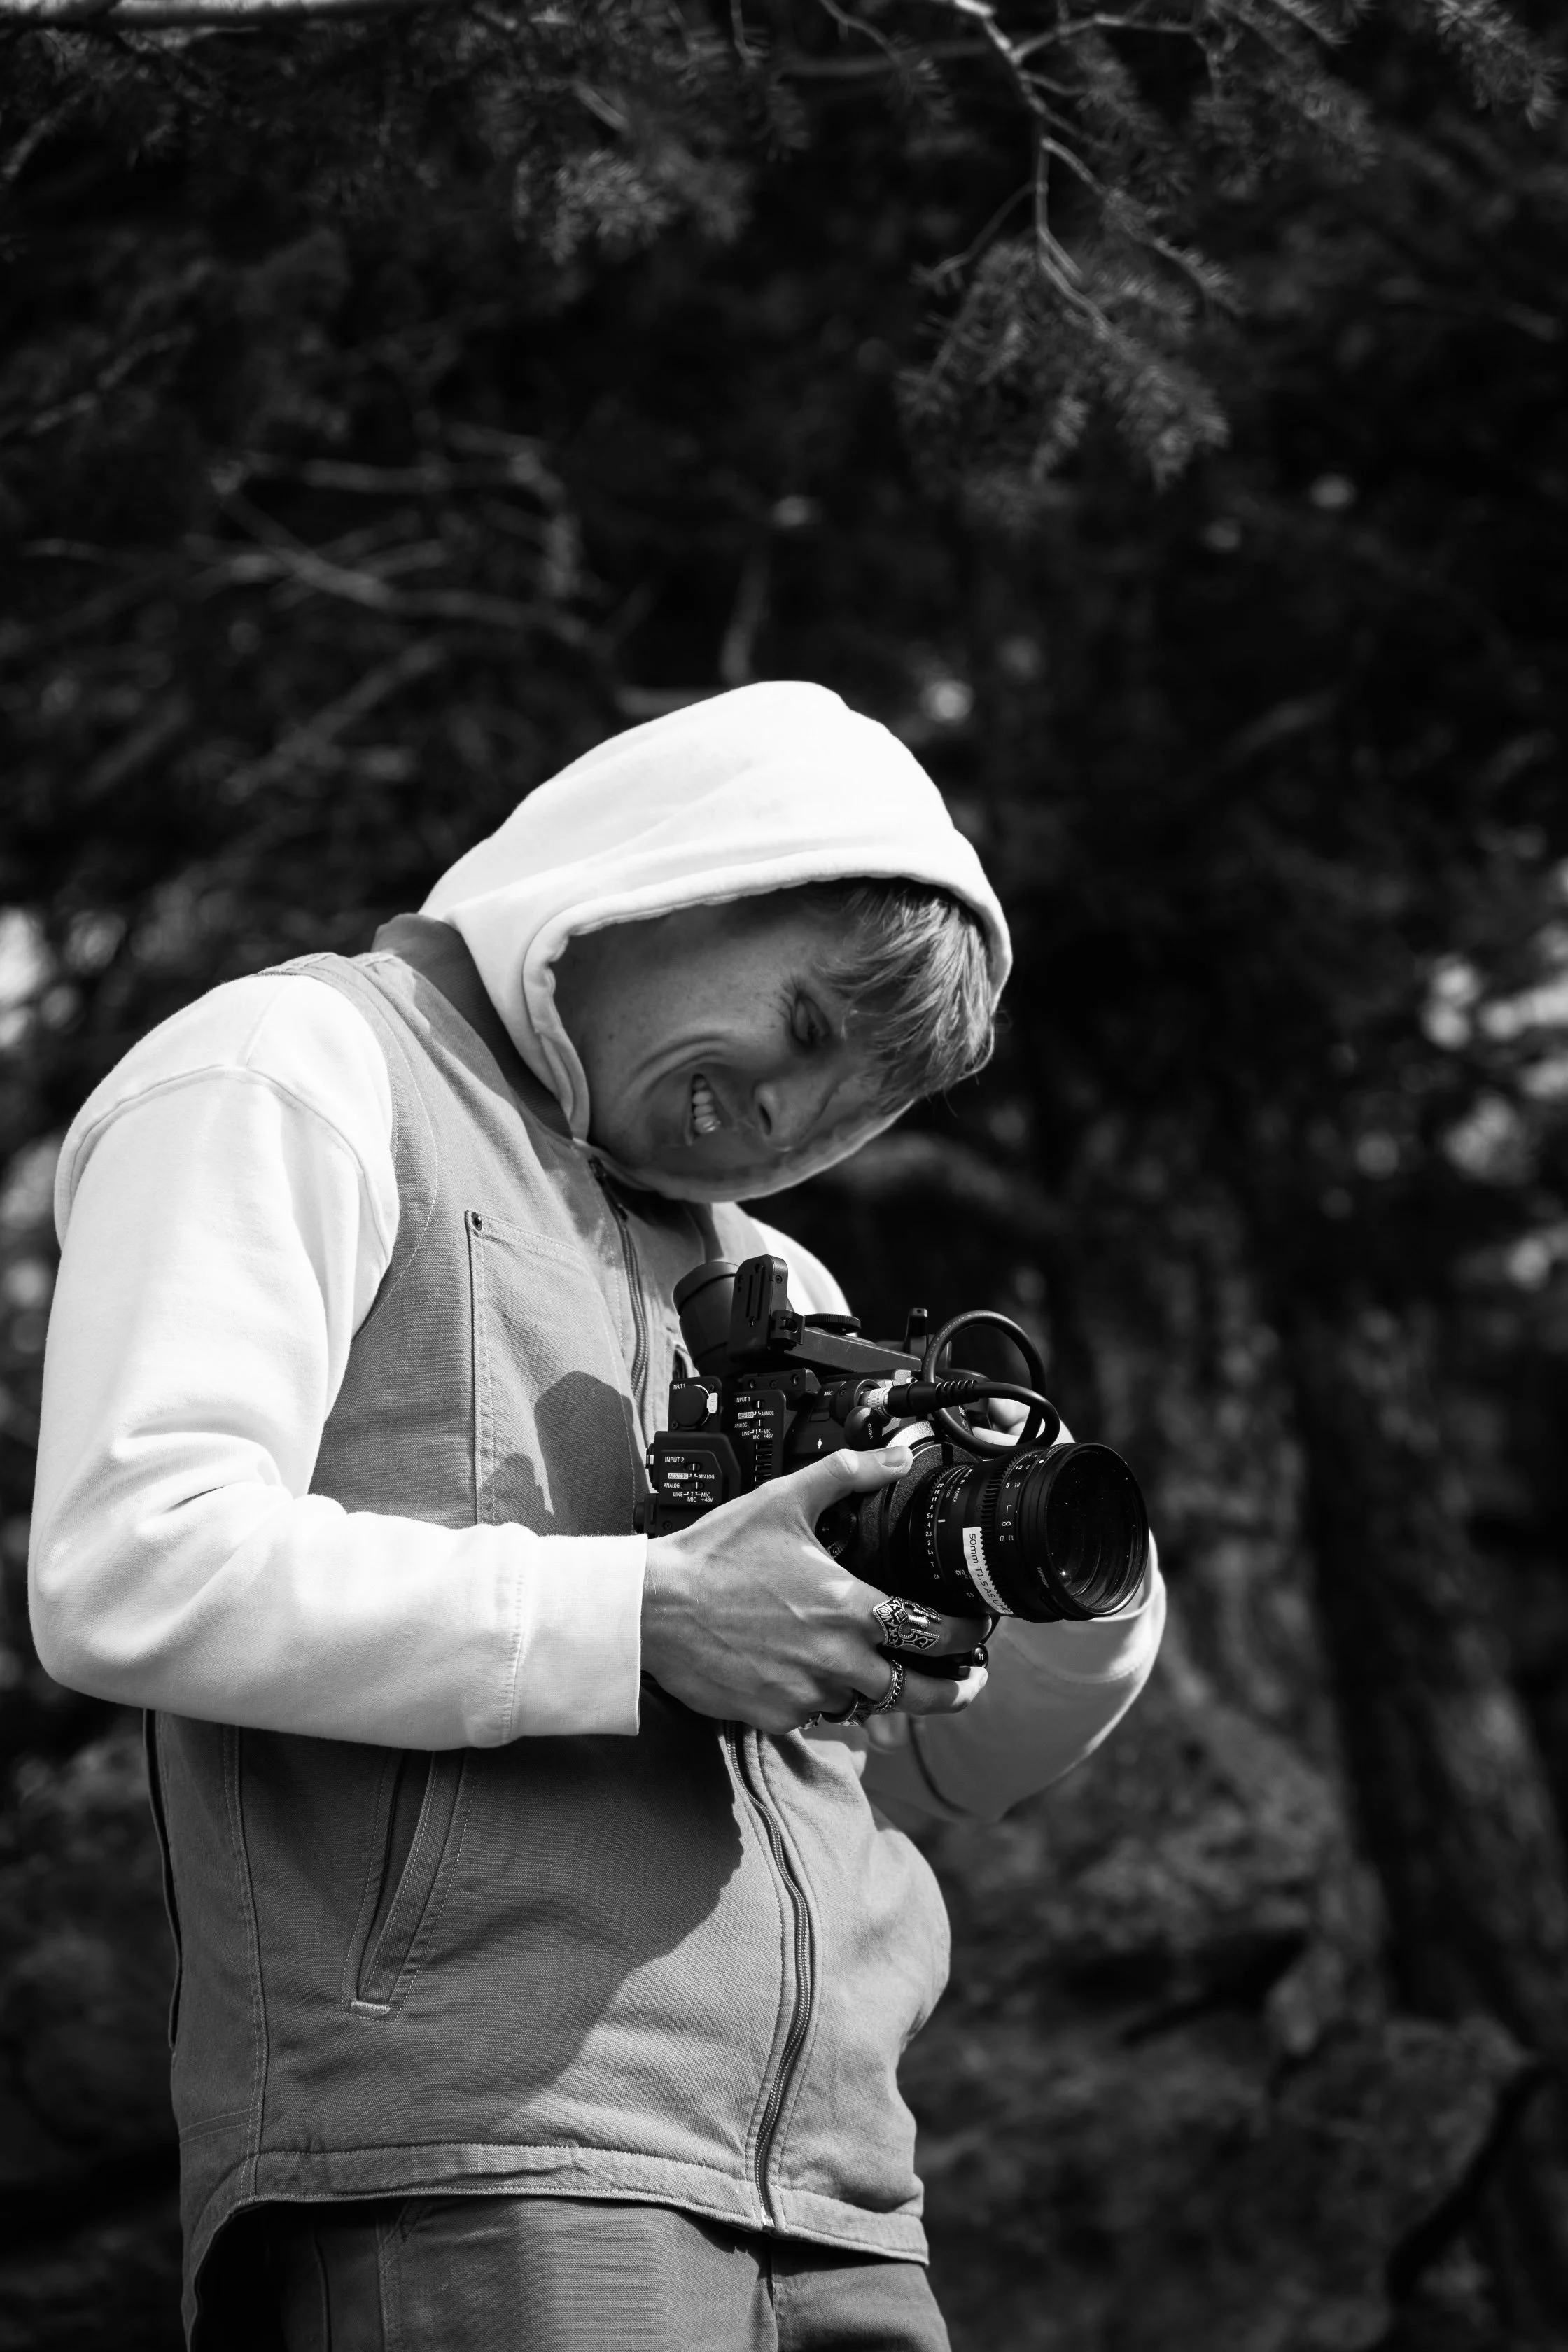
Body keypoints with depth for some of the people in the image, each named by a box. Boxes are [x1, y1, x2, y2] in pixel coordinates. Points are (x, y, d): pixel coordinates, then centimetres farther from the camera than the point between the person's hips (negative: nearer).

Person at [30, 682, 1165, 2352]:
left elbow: (933, 1766, 27)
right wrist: (647, 1623, -15)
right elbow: (129, 1578, -14)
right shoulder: (293, 1077, 1)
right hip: (465, 2180, -7)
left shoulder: (760, 1276, 25)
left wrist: (1075, 1612, 5)